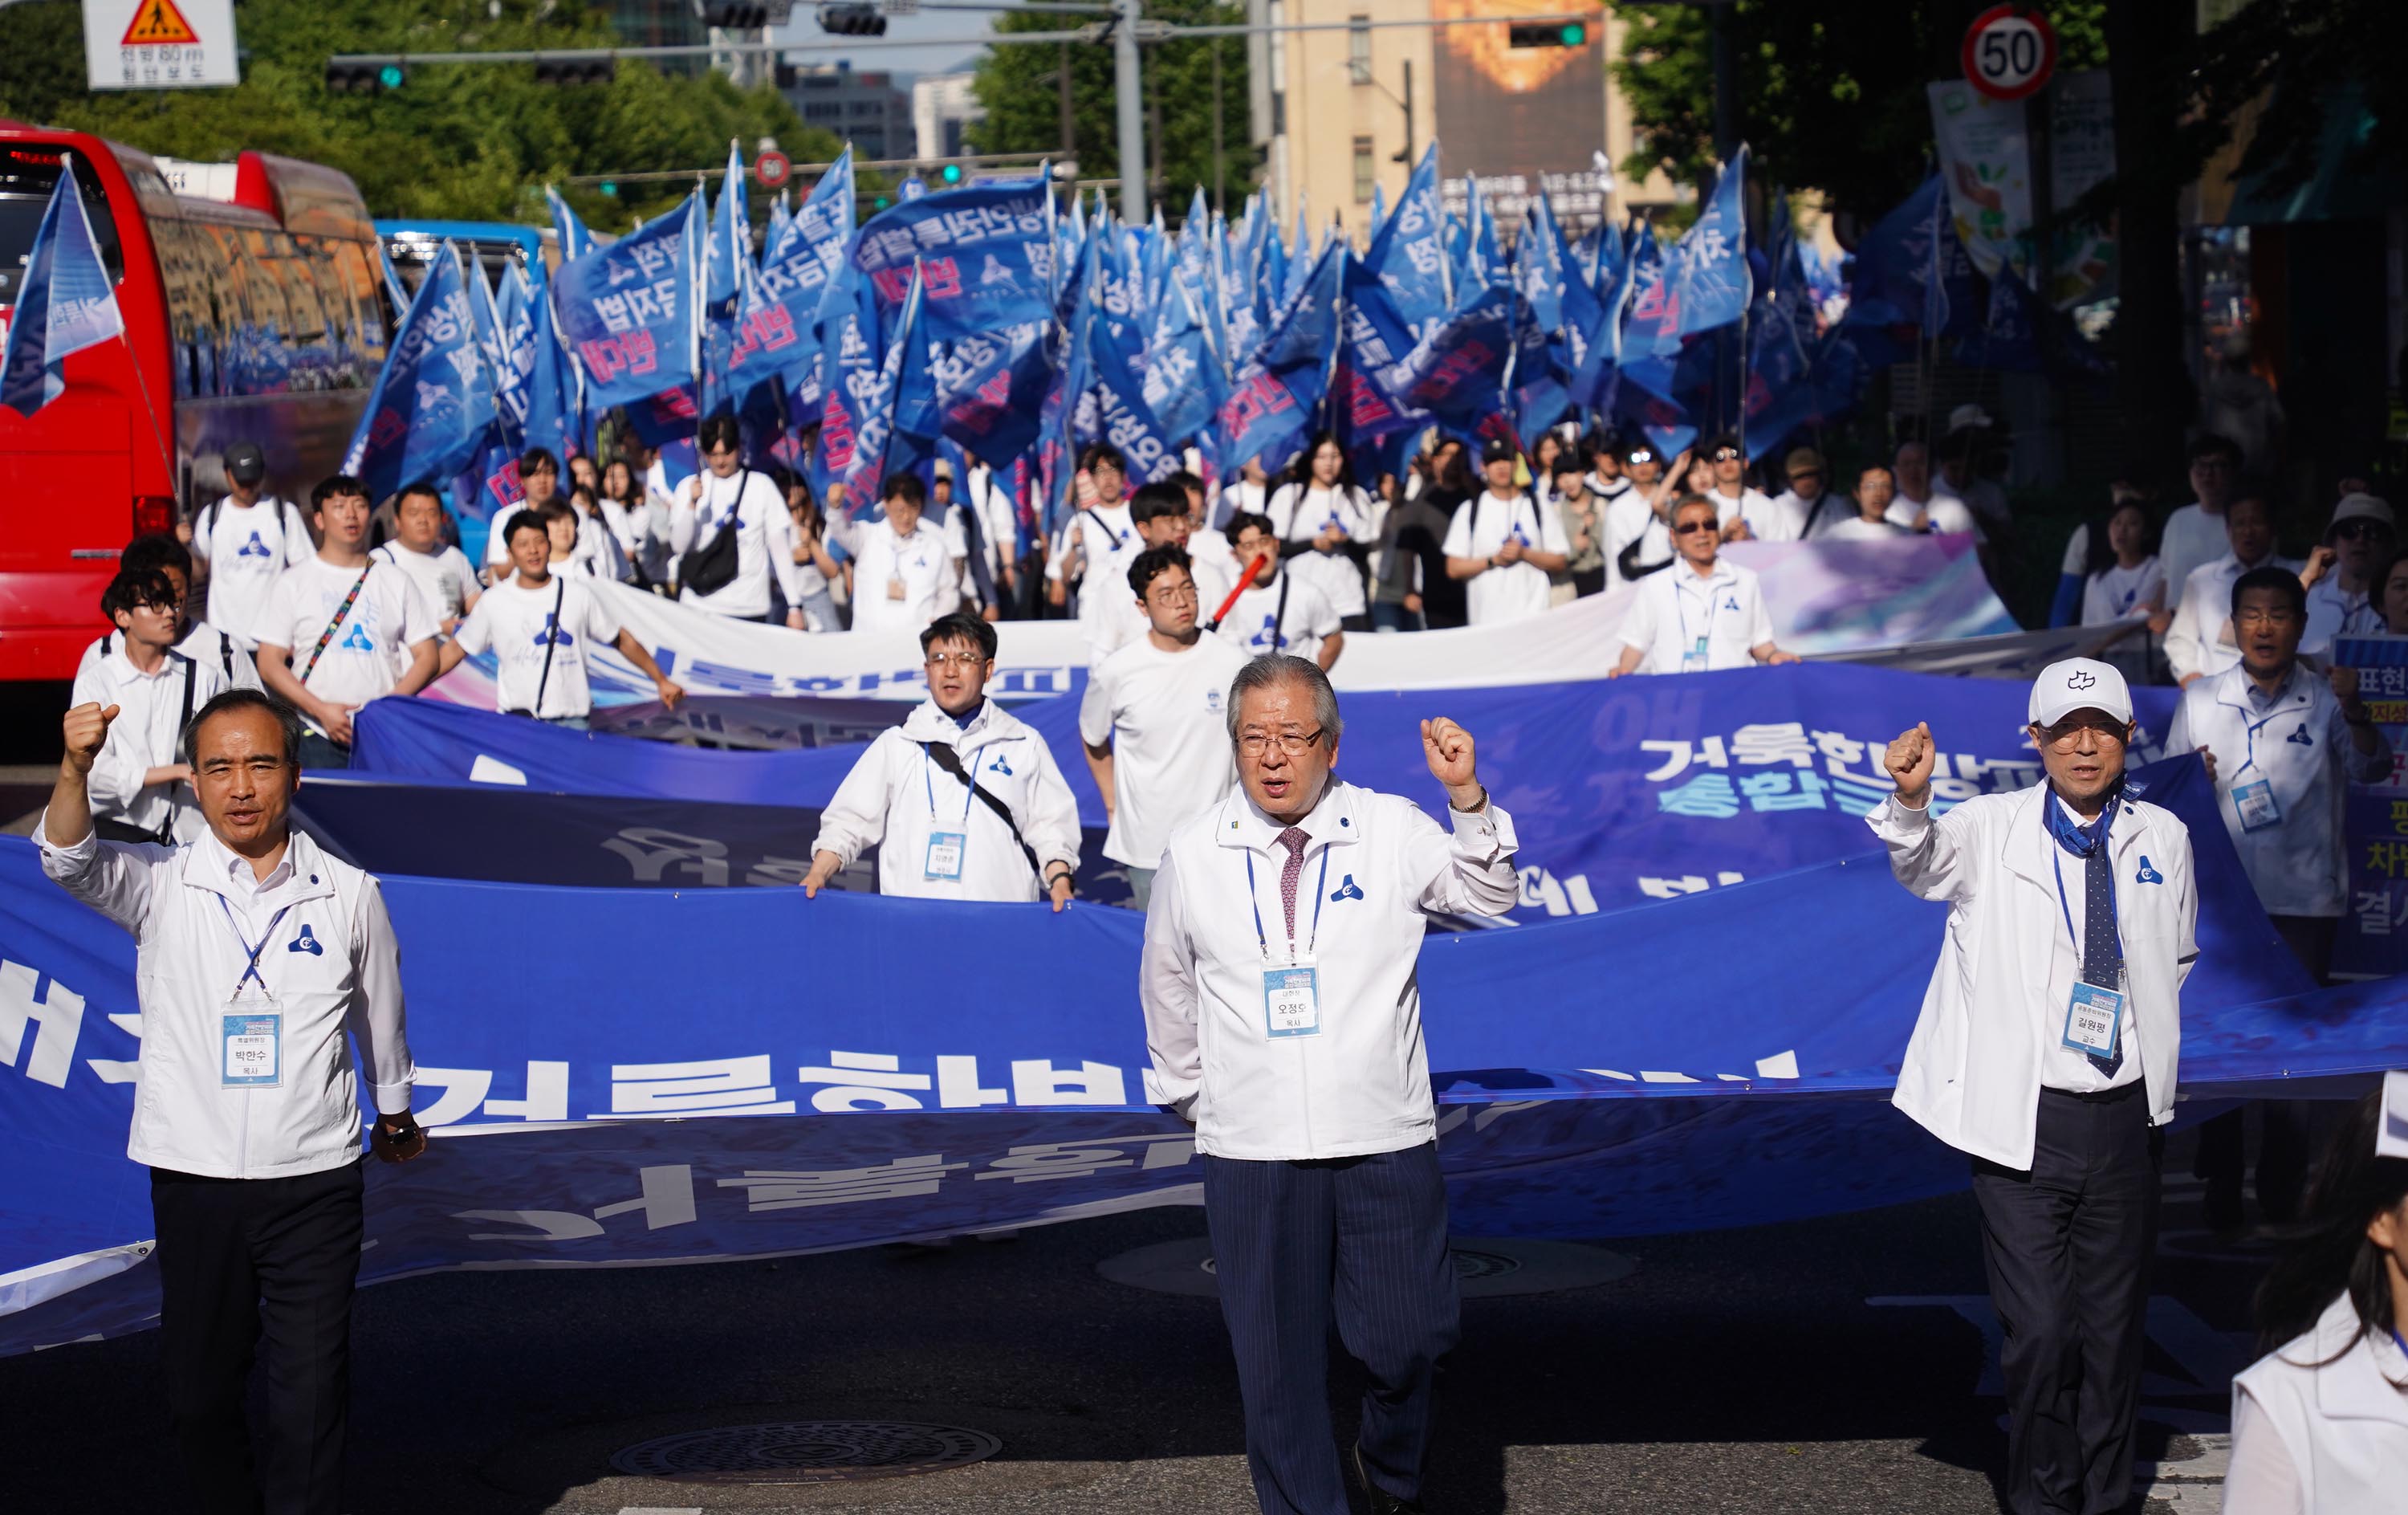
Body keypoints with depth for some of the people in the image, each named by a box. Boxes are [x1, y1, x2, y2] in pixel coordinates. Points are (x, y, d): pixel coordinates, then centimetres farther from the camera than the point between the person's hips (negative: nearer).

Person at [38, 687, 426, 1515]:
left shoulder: (350, 895, 0)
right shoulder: (160, 884, -1)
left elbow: (381, 1018, 15)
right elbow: (69, 862, -21)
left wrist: (395, 1118, 28)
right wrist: (75, 770, -41)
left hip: (314, 1182, -1)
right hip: (191, 1177, 1)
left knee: (311, 1399, -2)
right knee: (197, 1392, 10)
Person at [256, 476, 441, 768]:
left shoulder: (396, 581, 12)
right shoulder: (295, 582, 7)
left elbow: (426, 656, 10)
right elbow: (269, 664, 2)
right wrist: (321, 710, -10)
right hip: (319, 738, -1)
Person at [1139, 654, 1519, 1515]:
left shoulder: (1394, 831, 2)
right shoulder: (1195, 855, 6)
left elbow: (1489, 898, 0)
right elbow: (1166, 985, 19)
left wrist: (1467, 799, -13)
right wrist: (1184, 1091, 24)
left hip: (1386, 1142, 0)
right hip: (1250, 1150, 1)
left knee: (1408, 1340, 0)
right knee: (1278, 1359, 3)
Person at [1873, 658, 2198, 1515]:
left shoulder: (2162, 838, 7)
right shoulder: (1992, 829, -4)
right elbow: (1923, 864, -25)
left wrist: (2148, 1042, 15)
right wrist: (1909, 801, -45)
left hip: (2126, 1118, 3)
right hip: (2023, 1119, -3)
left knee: (2116, 1329, 10)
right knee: (2039, 1330, -6)